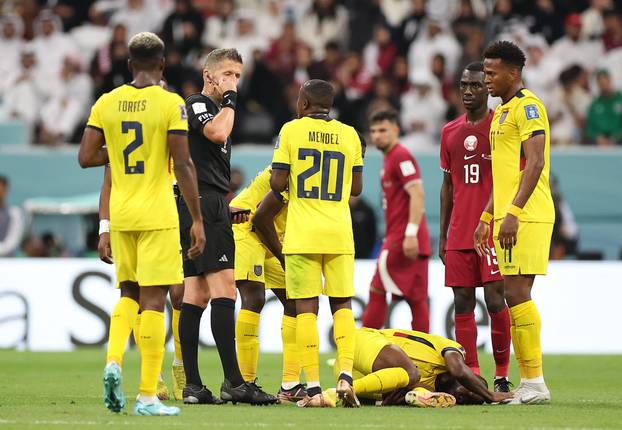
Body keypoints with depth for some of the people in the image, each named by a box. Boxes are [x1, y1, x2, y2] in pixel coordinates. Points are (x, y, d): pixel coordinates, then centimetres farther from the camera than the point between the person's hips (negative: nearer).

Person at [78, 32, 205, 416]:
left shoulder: (106, 103, 4)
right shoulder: (171, 104, -8)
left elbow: (86, 157, 2)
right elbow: (183, 165, -11)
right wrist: (198, 220, -6)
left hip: (120, 214, 4)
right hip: (157, 215, -4)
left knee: (129, 294, 20)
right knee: (153, 299, -2)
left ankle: (114, 360, -4)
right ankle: (148, 396, -3)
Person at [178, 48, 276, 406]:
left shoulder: (214, 109, 25)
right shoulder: (197, 104, -5)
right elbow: (217, 133, -27)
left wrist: (227, 210, 21)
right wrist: (229, 99, -12)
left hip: (211, 207, 11)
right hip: (204, 205, -11)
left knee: (197, 293, 6)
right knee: (224, 289, -15)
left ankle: (192, 385, 4)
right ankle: (233, 382, -21)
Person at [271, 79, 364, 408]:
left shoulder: (291, 130, -1)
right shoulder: (349, 134, 7)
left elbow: (278, 183, -4)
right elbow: (356, 188, 10)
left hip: (302, 234, -2)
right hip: (339, 234, 2)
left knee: (306, 308, -1)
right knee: (342, 305, 11)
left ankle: (313, 388, -5)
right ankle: (345, 375, -7)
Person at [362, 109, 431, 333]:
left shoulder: (401, 156, -9)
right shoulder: (390, 158, 20)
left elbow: (417, 194, -19)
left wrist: (411, 233, -25)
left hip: (402, 238, -10)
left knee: (377, 292, -7)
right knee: (416, 299, 6)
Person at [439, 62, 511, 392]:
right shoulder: (450, 131, 14)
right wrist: (442, 235, 15)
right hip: (459, 235, 5)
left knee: (495, 300, -9)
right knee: (462, 303, 2)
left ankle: (502, 375, -1)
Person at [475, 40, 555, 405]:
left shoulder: (527, 106, -10)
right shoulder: (503, 111, 21)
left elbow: (535, 163, -19)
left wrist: (513, 212, -25)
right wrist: (488, 217, 25)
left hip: (525, 217, -10)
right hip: (507, 215, 10)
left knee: (516, 292, -13)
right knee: (516, 295, 8)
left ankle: (535, 383, -12)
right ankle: (528, 384, 9)